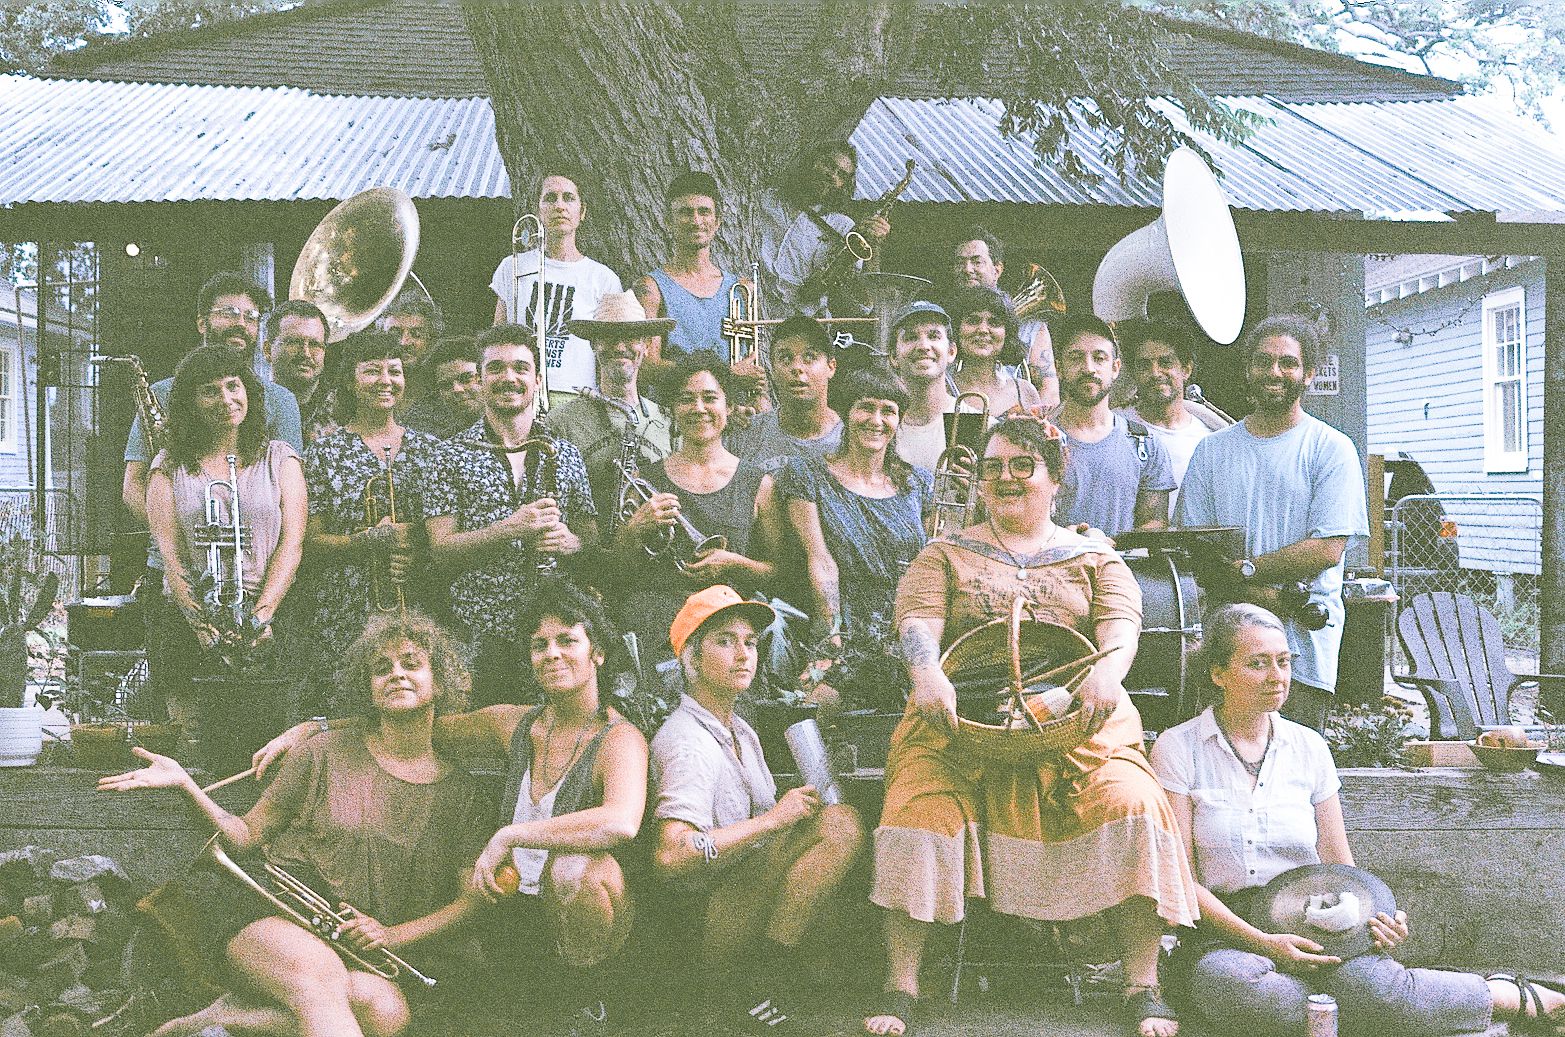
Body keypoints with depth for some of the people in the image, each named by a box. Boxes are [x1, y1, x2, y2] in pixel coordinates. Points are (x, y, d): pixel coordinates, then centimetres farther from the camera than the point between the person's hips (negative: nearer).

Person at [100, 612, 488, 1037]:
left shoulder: (460, 791, 12)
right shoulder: (326, 753, 8)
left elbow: (470, 899, 9)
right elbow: (247, 834, 13)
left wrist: (393, 935, -6)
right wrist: (184, 784, -4)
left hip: (362, 948, 3)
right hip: (269, 912, -3)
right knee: (320, 973, -41)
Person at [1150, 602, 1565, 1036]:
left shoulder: (1308, 747, 10)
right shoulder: (1178, 749, -2)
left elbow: (1339, 865, 13)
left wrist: (1378, 918, -9)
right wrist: (1261, 942, -19)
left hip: (1311, 927, 2)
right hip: (1220, 935, -2)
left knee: (1371, 981, -32)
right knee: (1239, 988, -38)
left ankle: (1523, 998, -9)